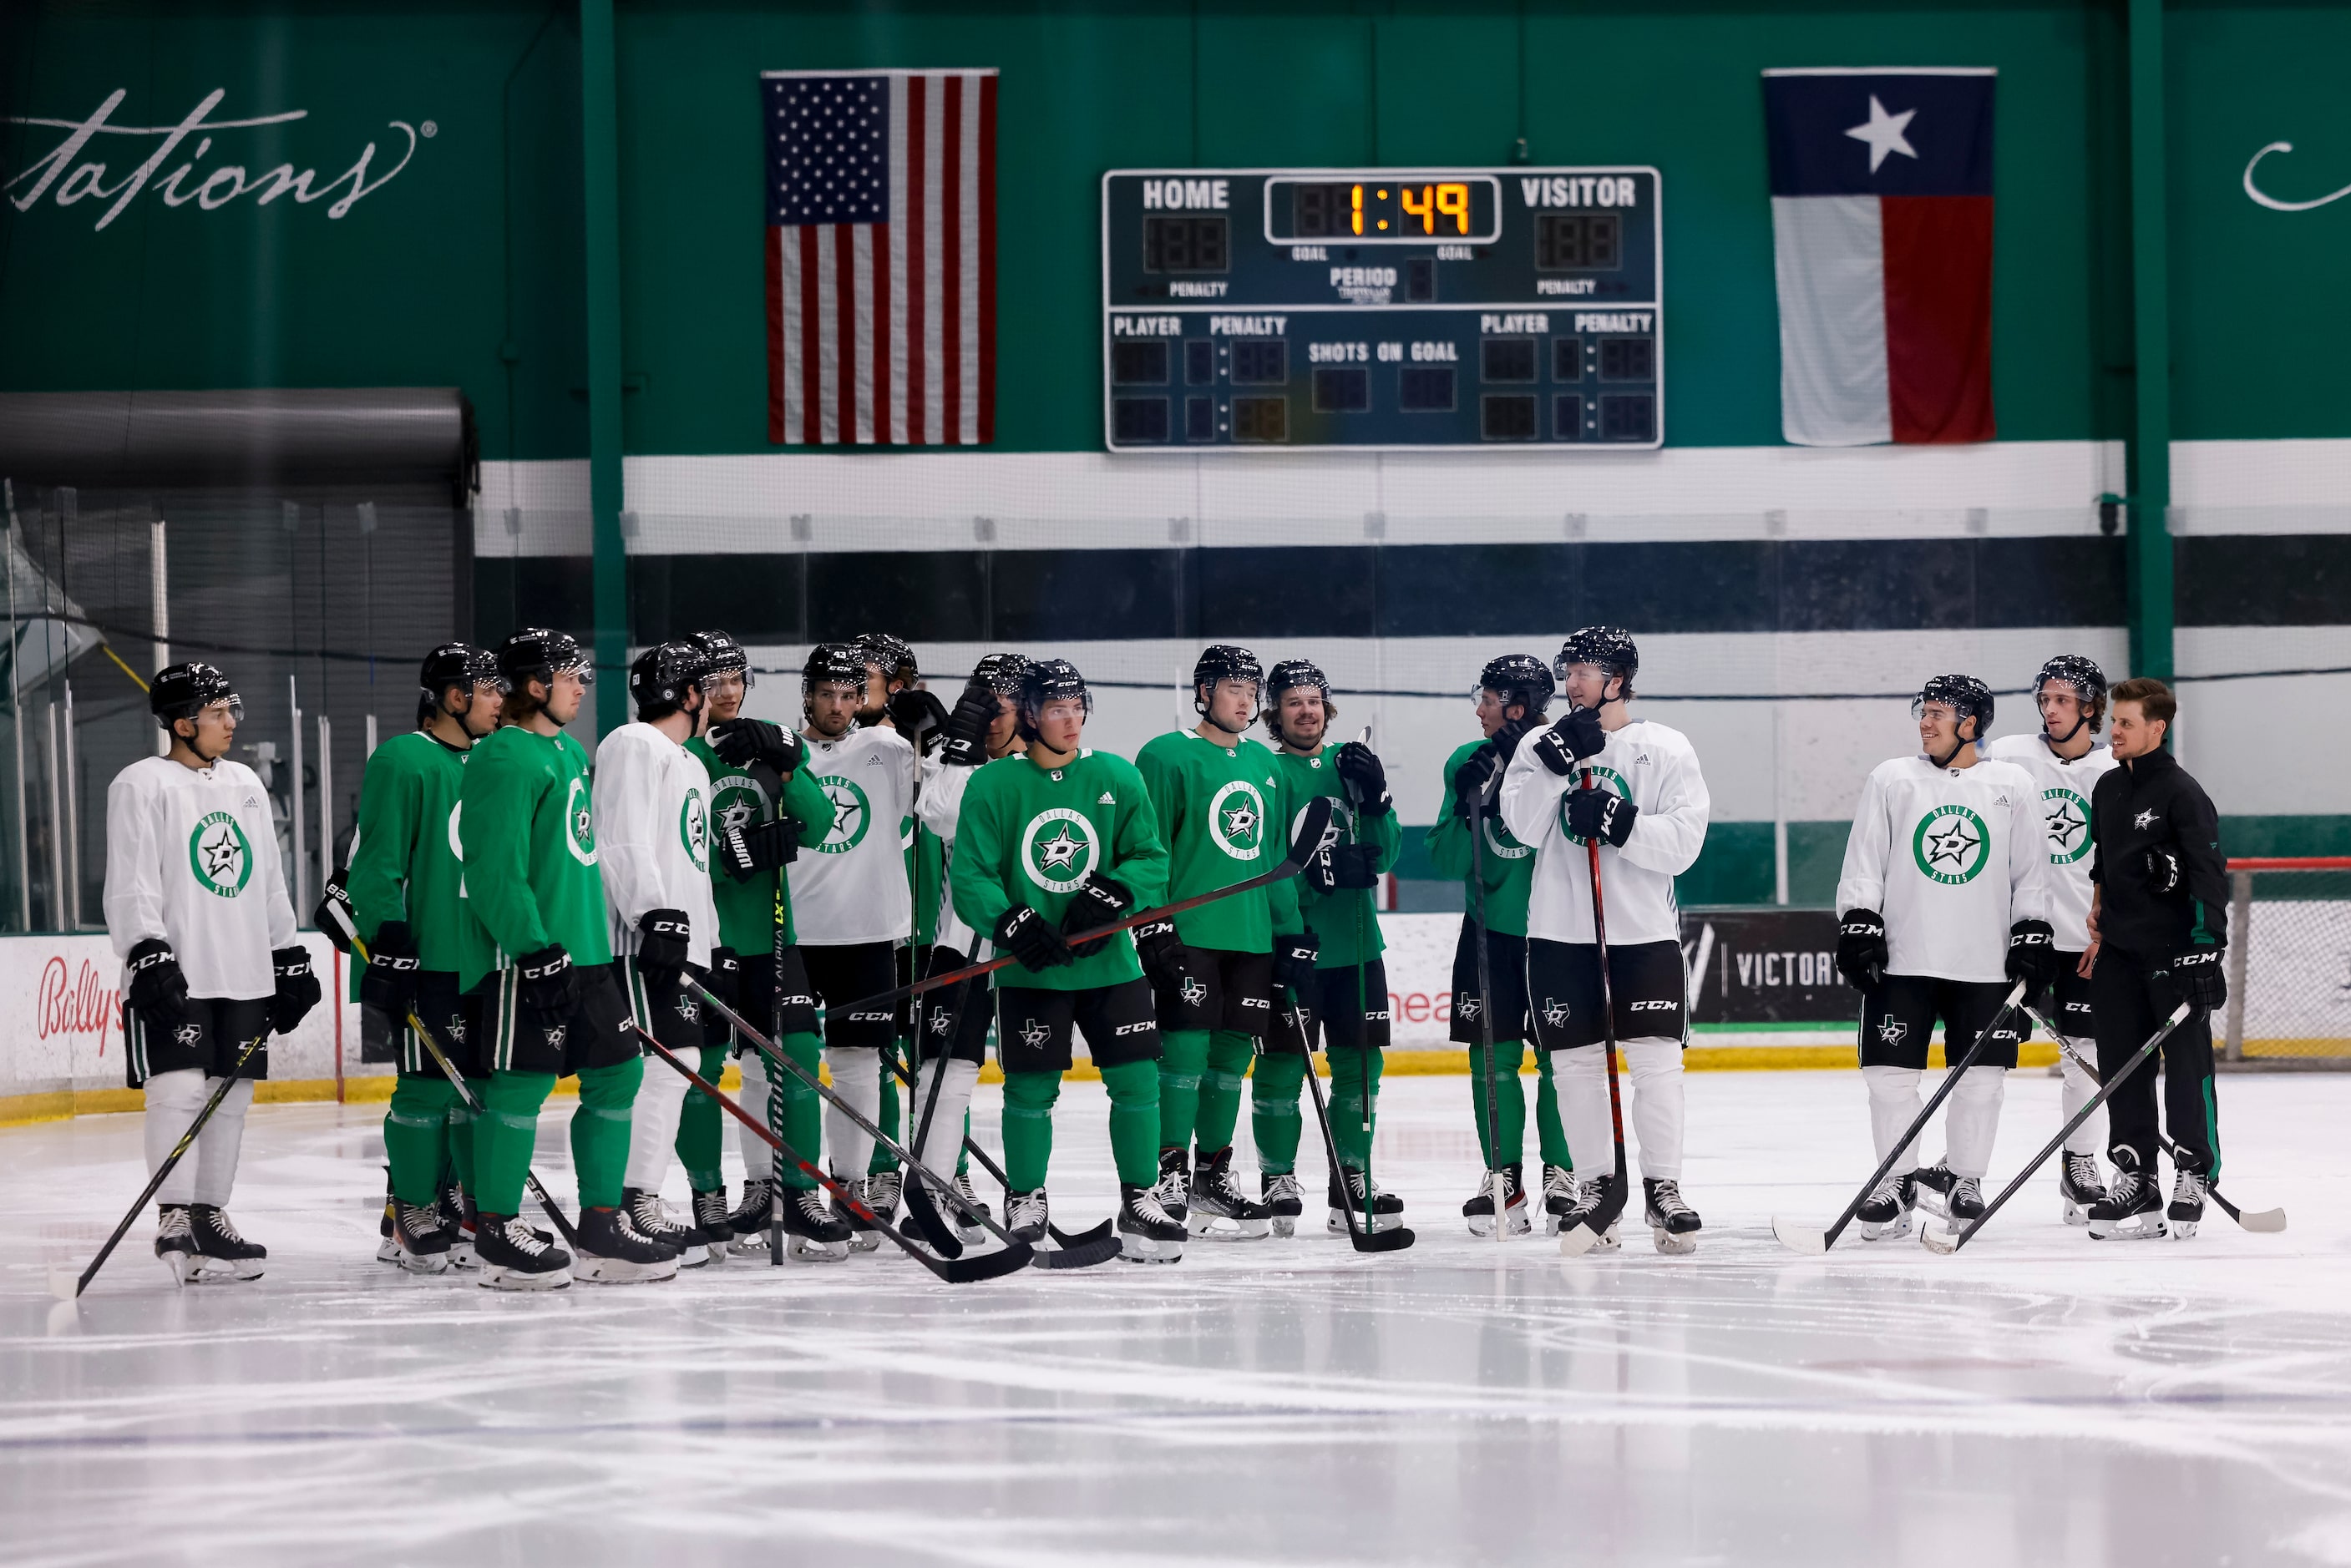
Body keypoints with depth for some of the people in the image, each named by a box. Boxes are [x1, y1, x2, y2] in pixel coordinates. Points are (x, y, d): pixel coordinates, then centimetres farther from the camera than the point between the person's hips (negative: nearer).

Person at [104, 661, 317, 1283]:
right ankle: (173, 1220, -13)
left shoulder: (244, 784, 17)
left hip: (245, 975, 7)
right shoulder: (143, 785, -4)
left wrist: (289, 961, 19)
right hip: (175, 975, -7)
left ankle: (209, 1216, 13)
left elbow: (269, 882, 23)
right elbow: (130, 884, -11)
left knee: (232, 1093, 6)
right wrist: (147, 954, -22)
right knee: (179, 1088, -13)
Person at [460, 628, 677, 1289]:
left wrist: (601, 940, 23)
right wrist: (534, 948, -22)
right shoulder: (504, 758, -13)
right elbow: (495, 868, -19)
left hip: (583, 948, 10)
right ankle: (497, 1233, 3)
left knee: (617, 1072, 9)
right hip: (523, 954, -10)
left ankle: (602, 1227, 15)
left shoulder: (572, 754, 17)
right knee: (521, 1082, -5)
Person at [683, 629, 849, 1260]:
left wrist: (785, 770, -15)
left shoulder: (775, 743, 8)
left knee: (792, 1055, -3)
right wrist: (734, 852, -24)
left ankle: (795, 1192, 3)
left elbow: (816, 825, -1)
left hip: (768, 929, 4)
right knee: (698, 1066, 1)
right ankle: (709, 1196, 13)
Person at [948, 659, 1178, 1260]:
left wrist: (1109, 895, -15)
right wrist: (1013, 924, -20)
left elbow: (1152, 860, 3)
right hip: (1029, 970, -2)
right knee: (1030, 1090, 1)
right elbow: (970, 877, -5)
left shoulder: (1118, 778, 3)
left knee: (1136, 1080, -3)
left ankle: (1140, 1202, 9)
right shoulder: (993, 785, -3)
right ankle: (1026, 1204, 18)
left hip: (1109, 962, 2)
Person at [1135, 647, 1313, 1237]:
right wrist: (1154, 926, -14)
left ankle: (1216, 1172, 17)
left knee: (1233, 1053, 8)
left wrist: (1293, 934, 15)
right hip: (1188, 933, -6)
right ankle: (1171, 1174, -3)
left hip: (1254, 938, 6)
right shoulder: (1167, 757, -3)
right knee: (1186, 1047, -9)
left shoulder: (1265, 766, 16)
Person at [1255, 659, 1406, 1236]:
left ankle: (1352, 1179, 16)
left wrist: (1375, 798, -8)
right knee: (1282, 1065, -3)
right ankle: (1278, 1183, 6)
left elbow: (1383, 855, 8)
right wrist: (1321, 869, -25)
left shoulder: (1351, 765, 12)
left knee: (1360, 1062, 8)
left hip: (1356, 943, 5)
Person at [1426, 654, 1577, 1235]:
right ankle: (1503, 1176, 10)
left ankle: (1562, 1176, 11)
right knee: (1493, 1059, 2)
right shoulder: (1468, 762, 2)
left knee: (1561, 1059, 1)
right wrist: (1467, 807, -17)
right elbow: (1446, 860, -1)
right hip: (1489, 931, 3)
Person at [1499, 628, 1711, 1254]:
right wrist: (1559, 761, -17)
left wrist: (1618, 823, -20)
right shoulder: (1540, 746, 7)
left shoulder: (1666, 750, 0)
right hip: (1560, 931, 2)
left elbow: (1683, 843, -7)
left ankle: (1663, 1187, 1)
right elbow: (1524, 827, -7)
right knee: (1576, 1063, 4)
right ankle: (1594, 1185, 13)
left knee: (1656, 1061, -7)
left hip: (1645, 931, -2)